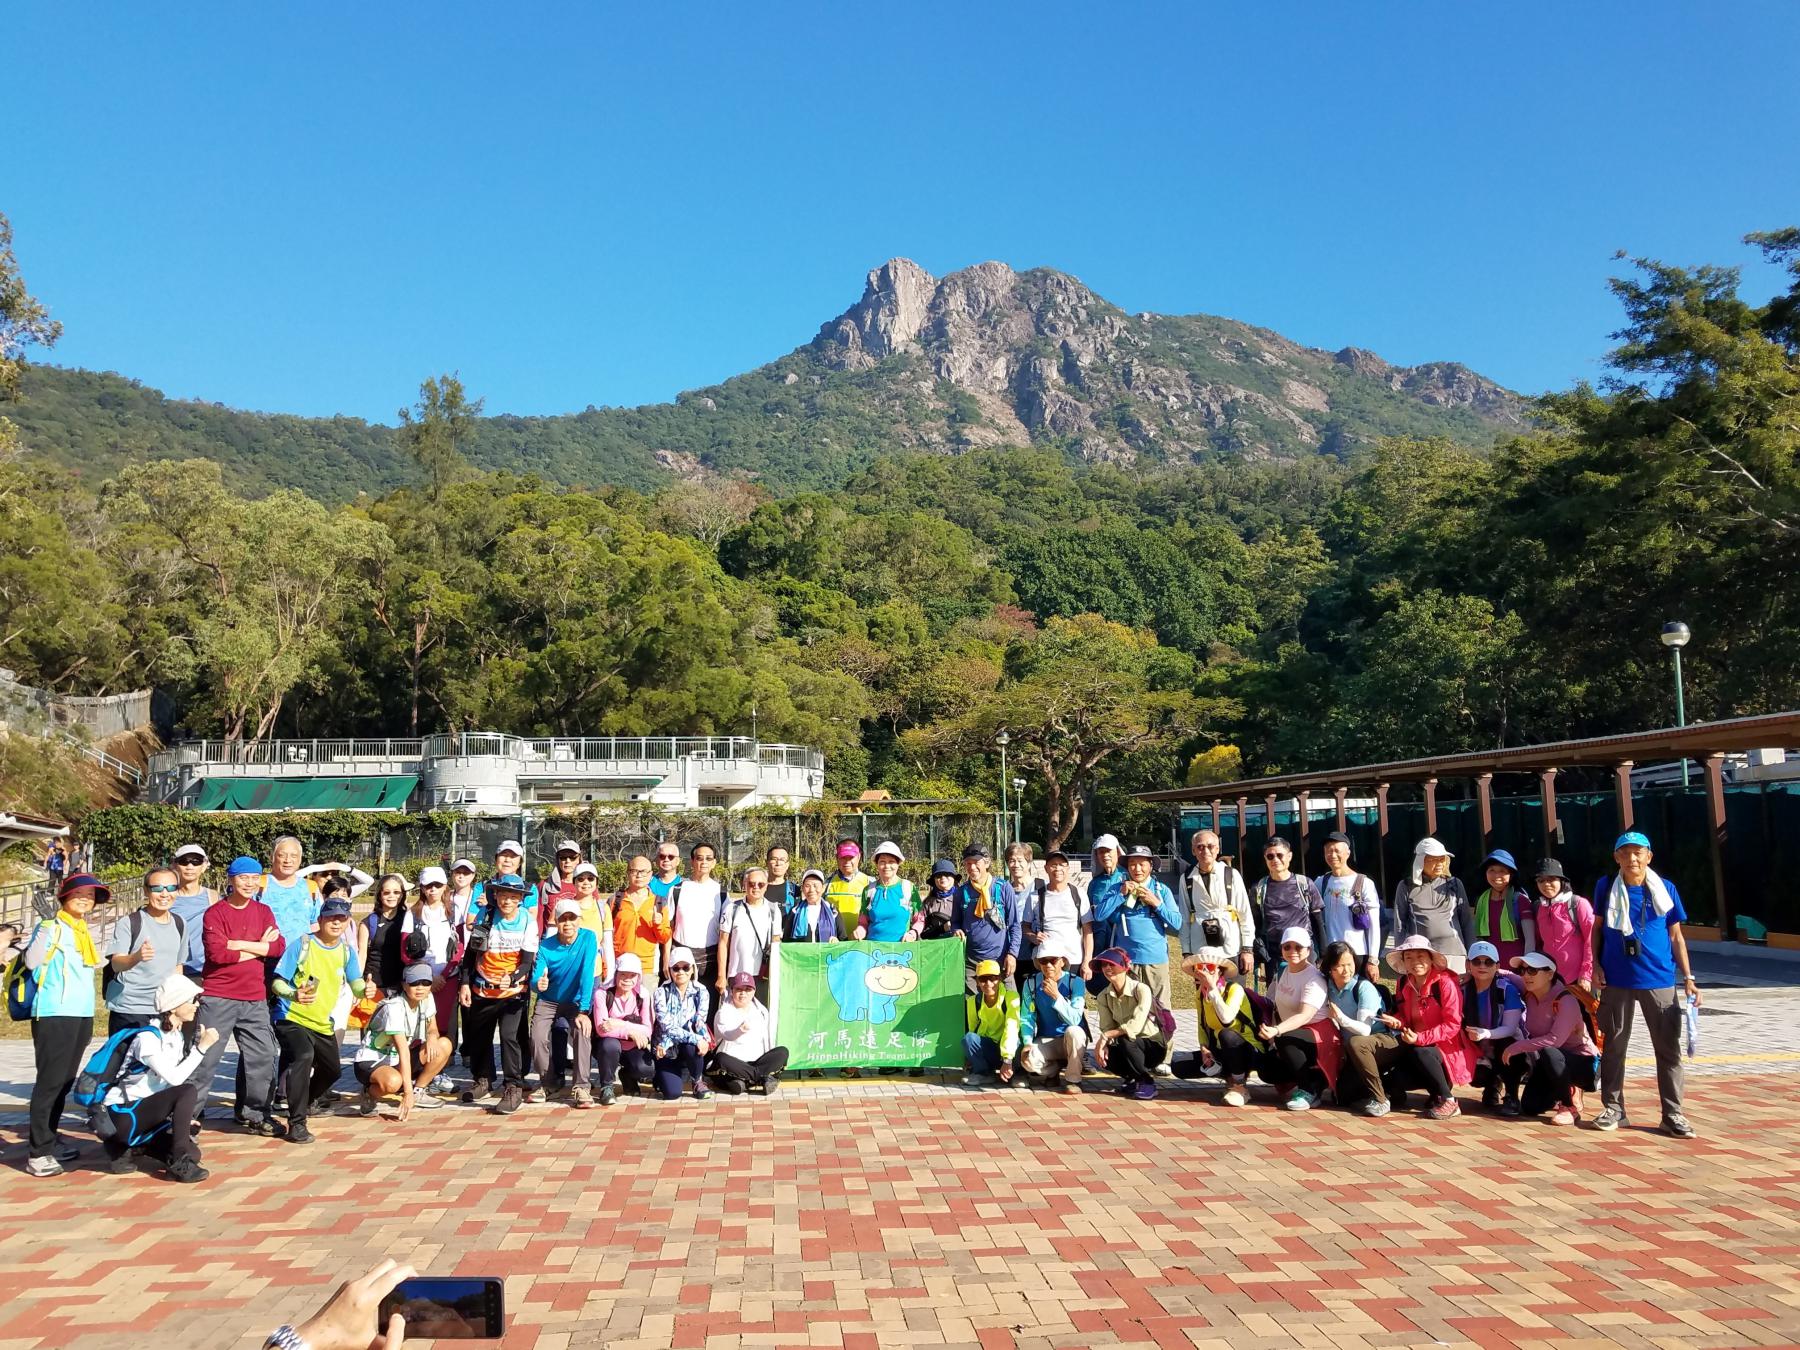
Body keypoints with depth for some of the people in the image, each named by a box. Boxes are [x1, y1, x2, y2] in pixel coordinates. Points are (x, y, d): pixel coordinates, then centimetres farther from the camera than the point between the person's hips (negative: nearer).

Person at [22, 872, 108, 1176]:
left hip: (82, 1014, 8)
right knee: (50, 1081, -7)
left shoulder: (84, 932, 15)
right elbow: (31, 962, -20)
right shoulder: (51, 927, -8)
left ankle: (51, 1138, 24)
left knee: (65, 1080, 14)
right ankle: (39, 1153, -4)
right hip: (54, 1014, -8)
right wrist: (44, 935, -30)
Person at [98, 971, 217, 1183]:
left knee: (192, 1151, -4)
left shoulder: (178, 1035, 7)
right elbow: (175, 1078, -29)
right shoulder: (148, 1038, -19)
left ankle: (130, 1147, 12)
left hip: (146, 1109, 9)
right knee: (188, 1091, -29)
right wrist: (202, 1047, -26)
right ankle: (179, 1163, -21)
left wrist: (182, 1116, 2)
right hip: (121, 1116, -9)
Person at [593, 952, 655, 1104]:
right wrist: (630, 1031, -33)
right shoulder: (602, 993, -15)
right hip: (608, 1046, -2)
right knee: (610, 1044, -36)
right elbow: (601, 1029, -23)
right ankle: (606, 1086, -9)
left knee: (646, 1068, -27)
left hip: (633, 1047, 2)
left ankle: (626, 1075, 12)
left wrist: (621, 1025, -29)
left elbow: (648, 1029, -15)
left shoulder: (643, 994, -8)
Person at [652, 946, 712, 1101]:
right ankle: (663, 1077, 15)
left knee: (691, 1046, -34)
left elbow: (699, 1023, -13)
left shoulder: (700, 991, -4)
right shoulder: (662, 992, -8)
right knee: (672, 1092, -21)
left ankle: (698, 1081, -6)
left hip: (690, 1049, 1)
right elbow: (668, 1027, -19)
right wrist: (696, 1039, -30)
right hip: (667, 1052, -1)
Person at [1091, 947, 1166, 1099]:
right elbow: (1107, 1027, -9)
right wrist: (1103, 1044, -31)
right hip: (1129, 1046, 5)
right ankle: (1133, 1078, 7)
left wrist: (1106, 1036, -31)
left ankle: (1147, 1081, -10)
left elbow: (1136, 1026, -31)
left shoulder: (1141, 989, -21)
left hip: (1154, 1045, -5)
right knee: (1103, 1056, -25)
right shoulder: (1103, 997, -3)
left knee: (1125, 1040, -34)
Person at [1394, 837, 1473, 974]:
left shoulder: (1454, 884, 12)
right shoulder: (1406, 886, 8)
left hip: (1454, 953, 1)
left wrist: (1471, 955, 9)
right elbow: (1399, 923, 8)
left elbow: (1467, 921, 13)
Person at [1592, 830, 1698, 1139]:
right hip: (1616, 979, 0)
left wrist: (1688, 977, 2)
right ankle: (1613, 1108, 17)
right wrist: (1595, 965, -1)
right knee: (1613, 1045, 7)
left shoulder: (1666, 889, 2)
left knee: (1668, 1047, 3)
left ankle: (1672, 1114, 12)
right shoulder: (1606, 887, 1)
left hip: (1660, 980, 0)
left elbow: (1676, 936, 6)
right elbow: (1596, 928, 8)